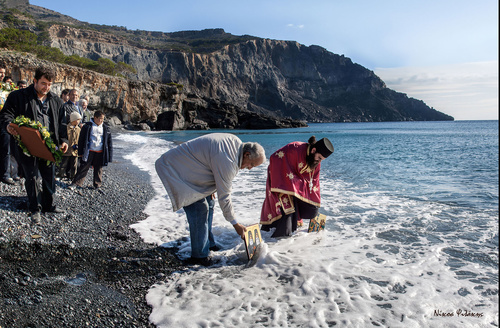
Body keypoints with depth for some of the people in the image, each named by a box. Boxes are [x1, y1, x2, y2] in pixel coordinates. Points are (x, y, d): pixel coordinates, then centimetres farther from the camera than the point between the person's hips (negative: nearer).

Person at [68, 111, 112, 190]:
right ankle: (76, 183, 11)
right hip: (89, 152, -2)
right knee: (83, 167, 1)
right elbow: (81, 139, 3)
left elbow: (109, 141, 9)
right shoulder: (87, 126, -1)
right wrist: (80, 152, -1)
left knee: (98, 169, 11)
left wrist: (109, 154, 4)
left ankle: (97, 184, 24)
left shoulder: (106, 128, 6)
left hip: (100, 153, 2)